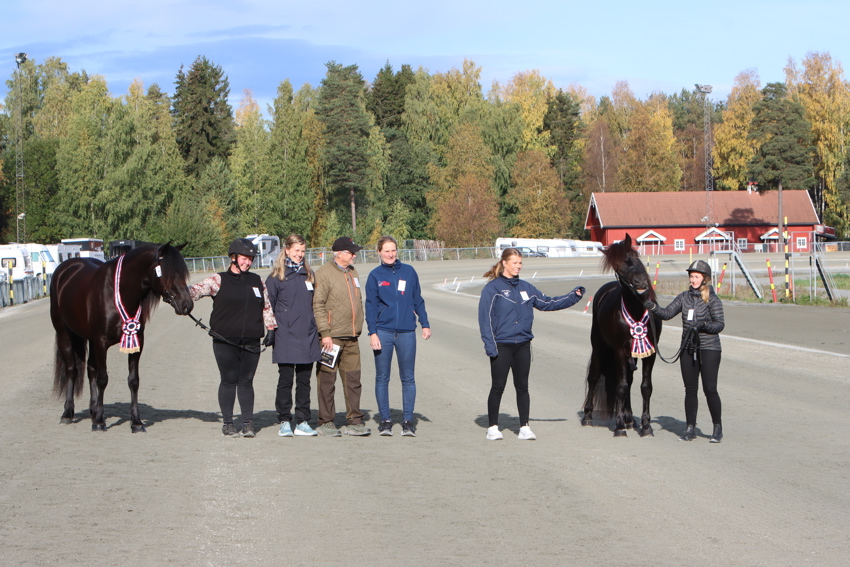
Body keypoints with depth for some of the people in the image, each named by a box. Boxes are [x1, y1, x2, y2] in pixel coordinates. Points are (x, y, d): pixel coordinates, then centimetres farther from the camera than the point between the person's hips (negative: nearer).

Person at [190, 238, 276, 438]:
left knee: (246, 382, 4)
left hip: (251, 343, 3)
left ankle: (248, 422, 9)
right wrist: (186, 292, -32)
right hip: (225, 342, -3)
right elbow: (199, 290, -12)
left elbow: (267, 307, 20)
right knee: (229, 381, 1)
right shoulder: (219, 281, 2)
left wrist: (271, 328, 10)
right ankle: (227, 423, 8)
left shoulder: (257, 281, 14)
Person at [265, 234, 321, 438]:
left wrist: (315, 329, 13)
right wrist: (273, 332, -3)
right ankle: (284, 422, 5)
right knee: (285, 380, -1)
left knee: (304, 381, 6)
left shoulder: (309, 275, 14)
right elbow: (269, 306, 2)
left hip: (307, 337, 4)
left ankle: (302, 422, 11)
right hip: (286, 338, -4)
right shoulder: (276, 277, 0)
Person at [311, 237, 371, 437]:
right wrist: (325, 333, -17)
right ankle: (325, 422, 6)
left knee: (353, 379, 6)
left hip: (351, 337, 7)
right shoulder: (323, 274, -8)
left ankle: (354, 422, 10)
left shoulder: (353, 273, 16)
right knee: (327, 380, -1)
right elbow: (318, 305, -12)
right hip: (332, 337, -7)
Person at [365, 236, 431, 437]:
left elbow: (418, 300, 12)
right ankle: (385, 420, 11)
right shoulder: (375, 275, 4)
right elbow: (371, 306, 3)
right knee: (382, 378, 3)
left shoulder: (409, 272, 7)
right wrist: (372, 333, -5)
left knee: (408, 378, 2)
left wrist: (425, 324, 5)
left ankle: (408, 421, 7)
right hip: (383, 331, -1)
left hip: (407, 332, 1)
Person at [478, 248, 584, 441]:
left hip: (523, 345, 5)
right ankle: (493, 427, 11)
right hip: (501, 346, -5)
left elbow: (547, 303, 17)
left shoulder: (525, 288, 10)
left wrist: (574, 296, 9)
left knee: (522, 387, 7)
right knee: (498, 387, 1)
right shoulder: (492, 288, -6)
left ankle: (524, 427, 13)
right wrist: (490, 346, -15)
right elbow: (485, 319, -9)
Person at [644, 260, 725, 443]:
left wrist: (702, 325, -24)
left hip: (709, 348, -5)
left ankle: (717, 428, 6)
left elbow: (720, 324, -8)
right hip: (688, 349, 5)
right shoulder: (684, 297, 8)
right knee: (690, 390, 7)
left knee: (710, 389, -7)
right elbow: (668, 313, 4)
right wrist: (652, 307, -13)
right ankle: (690, 429, 13)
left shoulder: (712, 299, -6)